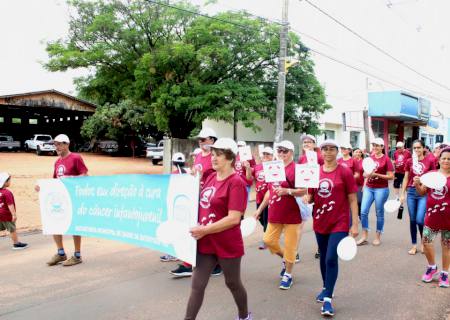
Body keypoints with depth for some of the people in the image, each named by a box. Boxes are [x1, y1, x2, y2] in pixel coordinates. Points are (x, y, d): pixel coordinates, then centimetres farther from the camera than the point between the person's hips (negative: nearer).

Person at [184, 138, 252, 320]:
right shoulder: (211, 177, 6)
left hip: (228, 245, -6)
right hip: (205, 243, 6)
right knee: (197, 285, 7)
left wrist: (205, 230, -22)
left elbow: (234, 218, -24)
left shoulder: (236, 183, -18)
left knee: (232, 283, 15)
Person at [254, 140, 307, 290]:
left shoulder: (296, 169, -12)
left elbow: (304, 191, -16)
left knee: (290, 245, 2)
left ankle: (288, 275, 19)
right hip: (275, 214, 6)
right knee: (268, 240, 8)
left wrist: (287, 191, -30)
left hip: (292, 214, -6)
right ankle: (285, 259, 36)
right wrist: (260, 208, 18)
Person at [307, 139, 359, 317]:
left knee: (331, 259, -9)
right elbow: (311, 198, 12)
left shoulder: (345, 171, -8)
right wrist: (308, 197, -12)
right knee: (323, 257, 16)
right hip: (320, 222, 5)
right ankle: (326, 288, 35)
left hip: (339, 223, -5)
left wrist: (355, 224, -10)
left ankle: (328, 299, -1)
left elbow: (352, 200, -7)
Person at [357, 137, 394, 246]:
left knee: (379, 213, 6)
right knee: (363, 212, -2)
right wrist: (367, 174, -1)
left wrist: (376, 174, -17)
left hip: (381, 189, -5)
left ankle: (378, 237, 18)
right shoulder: (370, 158, 9)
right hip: (368, 188, 5)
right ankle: (364, 237, 9)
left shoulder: (386, 159, -7)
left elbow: (391, 176, -10)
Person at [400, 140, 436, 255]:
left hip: (424, 193, -3)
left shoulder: (430, 161, -3)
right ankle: (414, 245, 20)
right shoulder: (409, 161, 4)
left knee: (419, 220, -11)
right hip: (411, 192, 3)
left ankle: (423, 241, 18)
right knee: (412, 220, 8)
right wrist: (402, 194, 6)